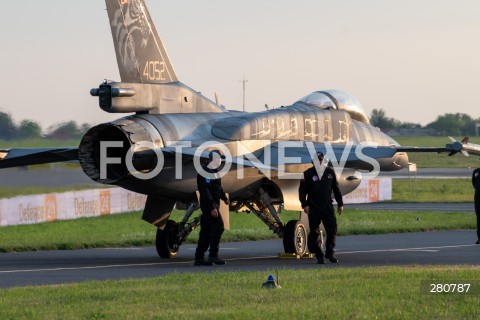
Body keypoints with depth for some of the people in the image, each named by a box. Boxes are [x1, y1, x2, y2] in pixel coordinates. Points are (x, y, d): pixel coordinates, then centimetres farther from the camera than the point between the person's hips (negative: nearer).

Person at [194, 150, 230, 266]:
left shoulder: (215, 172, 17)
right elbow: (205, 191, -21)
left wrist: (225, 199, 19)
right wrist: (212, 207, -25)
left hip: (214, 205, 10)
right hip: (208, 205, -10)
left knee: (206, 231, 9)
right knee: (218, 227, -16)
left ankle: (199, 258, 10)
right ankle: (213, 255, -16)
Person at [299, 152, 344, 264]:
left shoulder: (330, 172, 9)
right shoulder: (308, 174, -1)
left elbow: (336, 189, 16)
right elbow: (302, 190, 0)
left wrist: (340, 204, 15)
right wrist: (305, 204, -10)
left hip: (328, 206, 3)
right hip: (314, 208, -3)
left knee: (332, 230, -4)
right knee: (314, 233, -4)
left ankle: (330, 253, 10)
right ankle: (318, 255, 7)